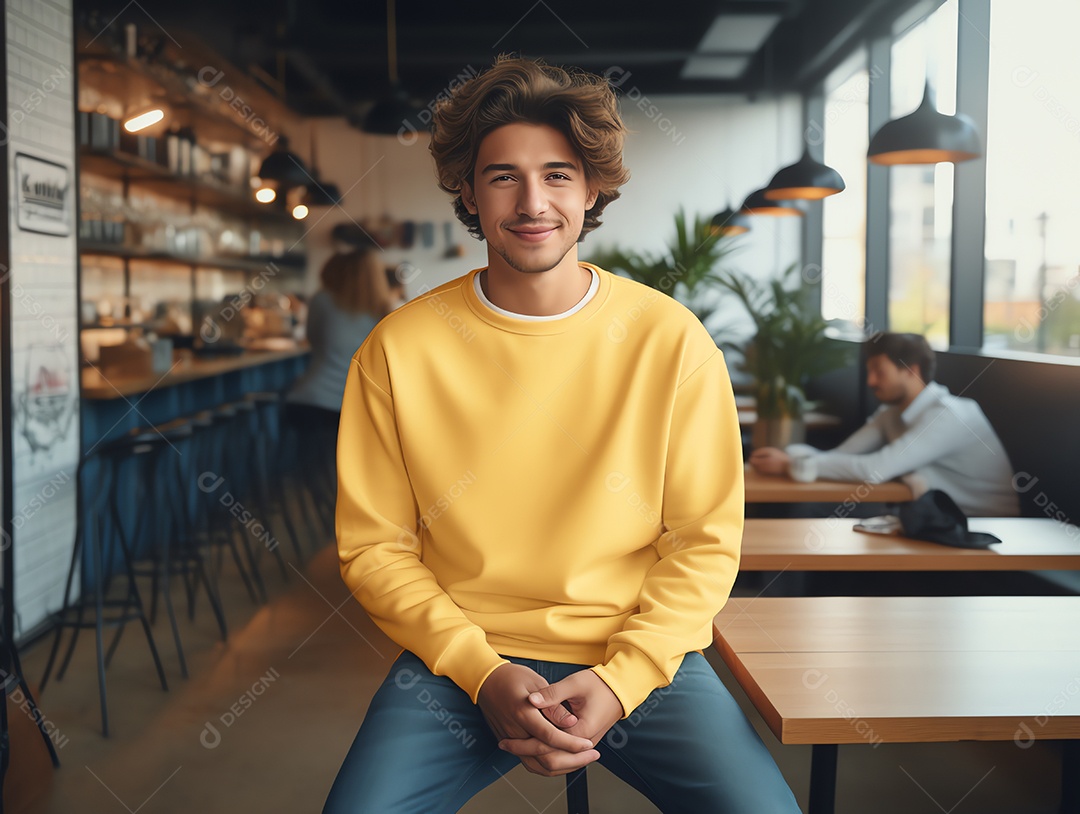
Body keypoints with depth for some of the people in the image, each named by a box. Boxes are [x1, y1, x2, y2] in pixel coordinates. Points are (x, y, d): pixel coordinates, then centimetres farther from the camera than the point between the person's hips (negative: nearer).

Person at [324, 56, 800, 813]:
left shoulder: (672, 340, -3)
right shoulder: (398, 350, -3)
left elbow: (707, 541, 0)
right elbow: (374, 545, 1)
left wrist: (621, 680, -11)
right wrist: (482, 673, -11)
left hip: (643, 659, 1)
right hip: (460, 661, 0)